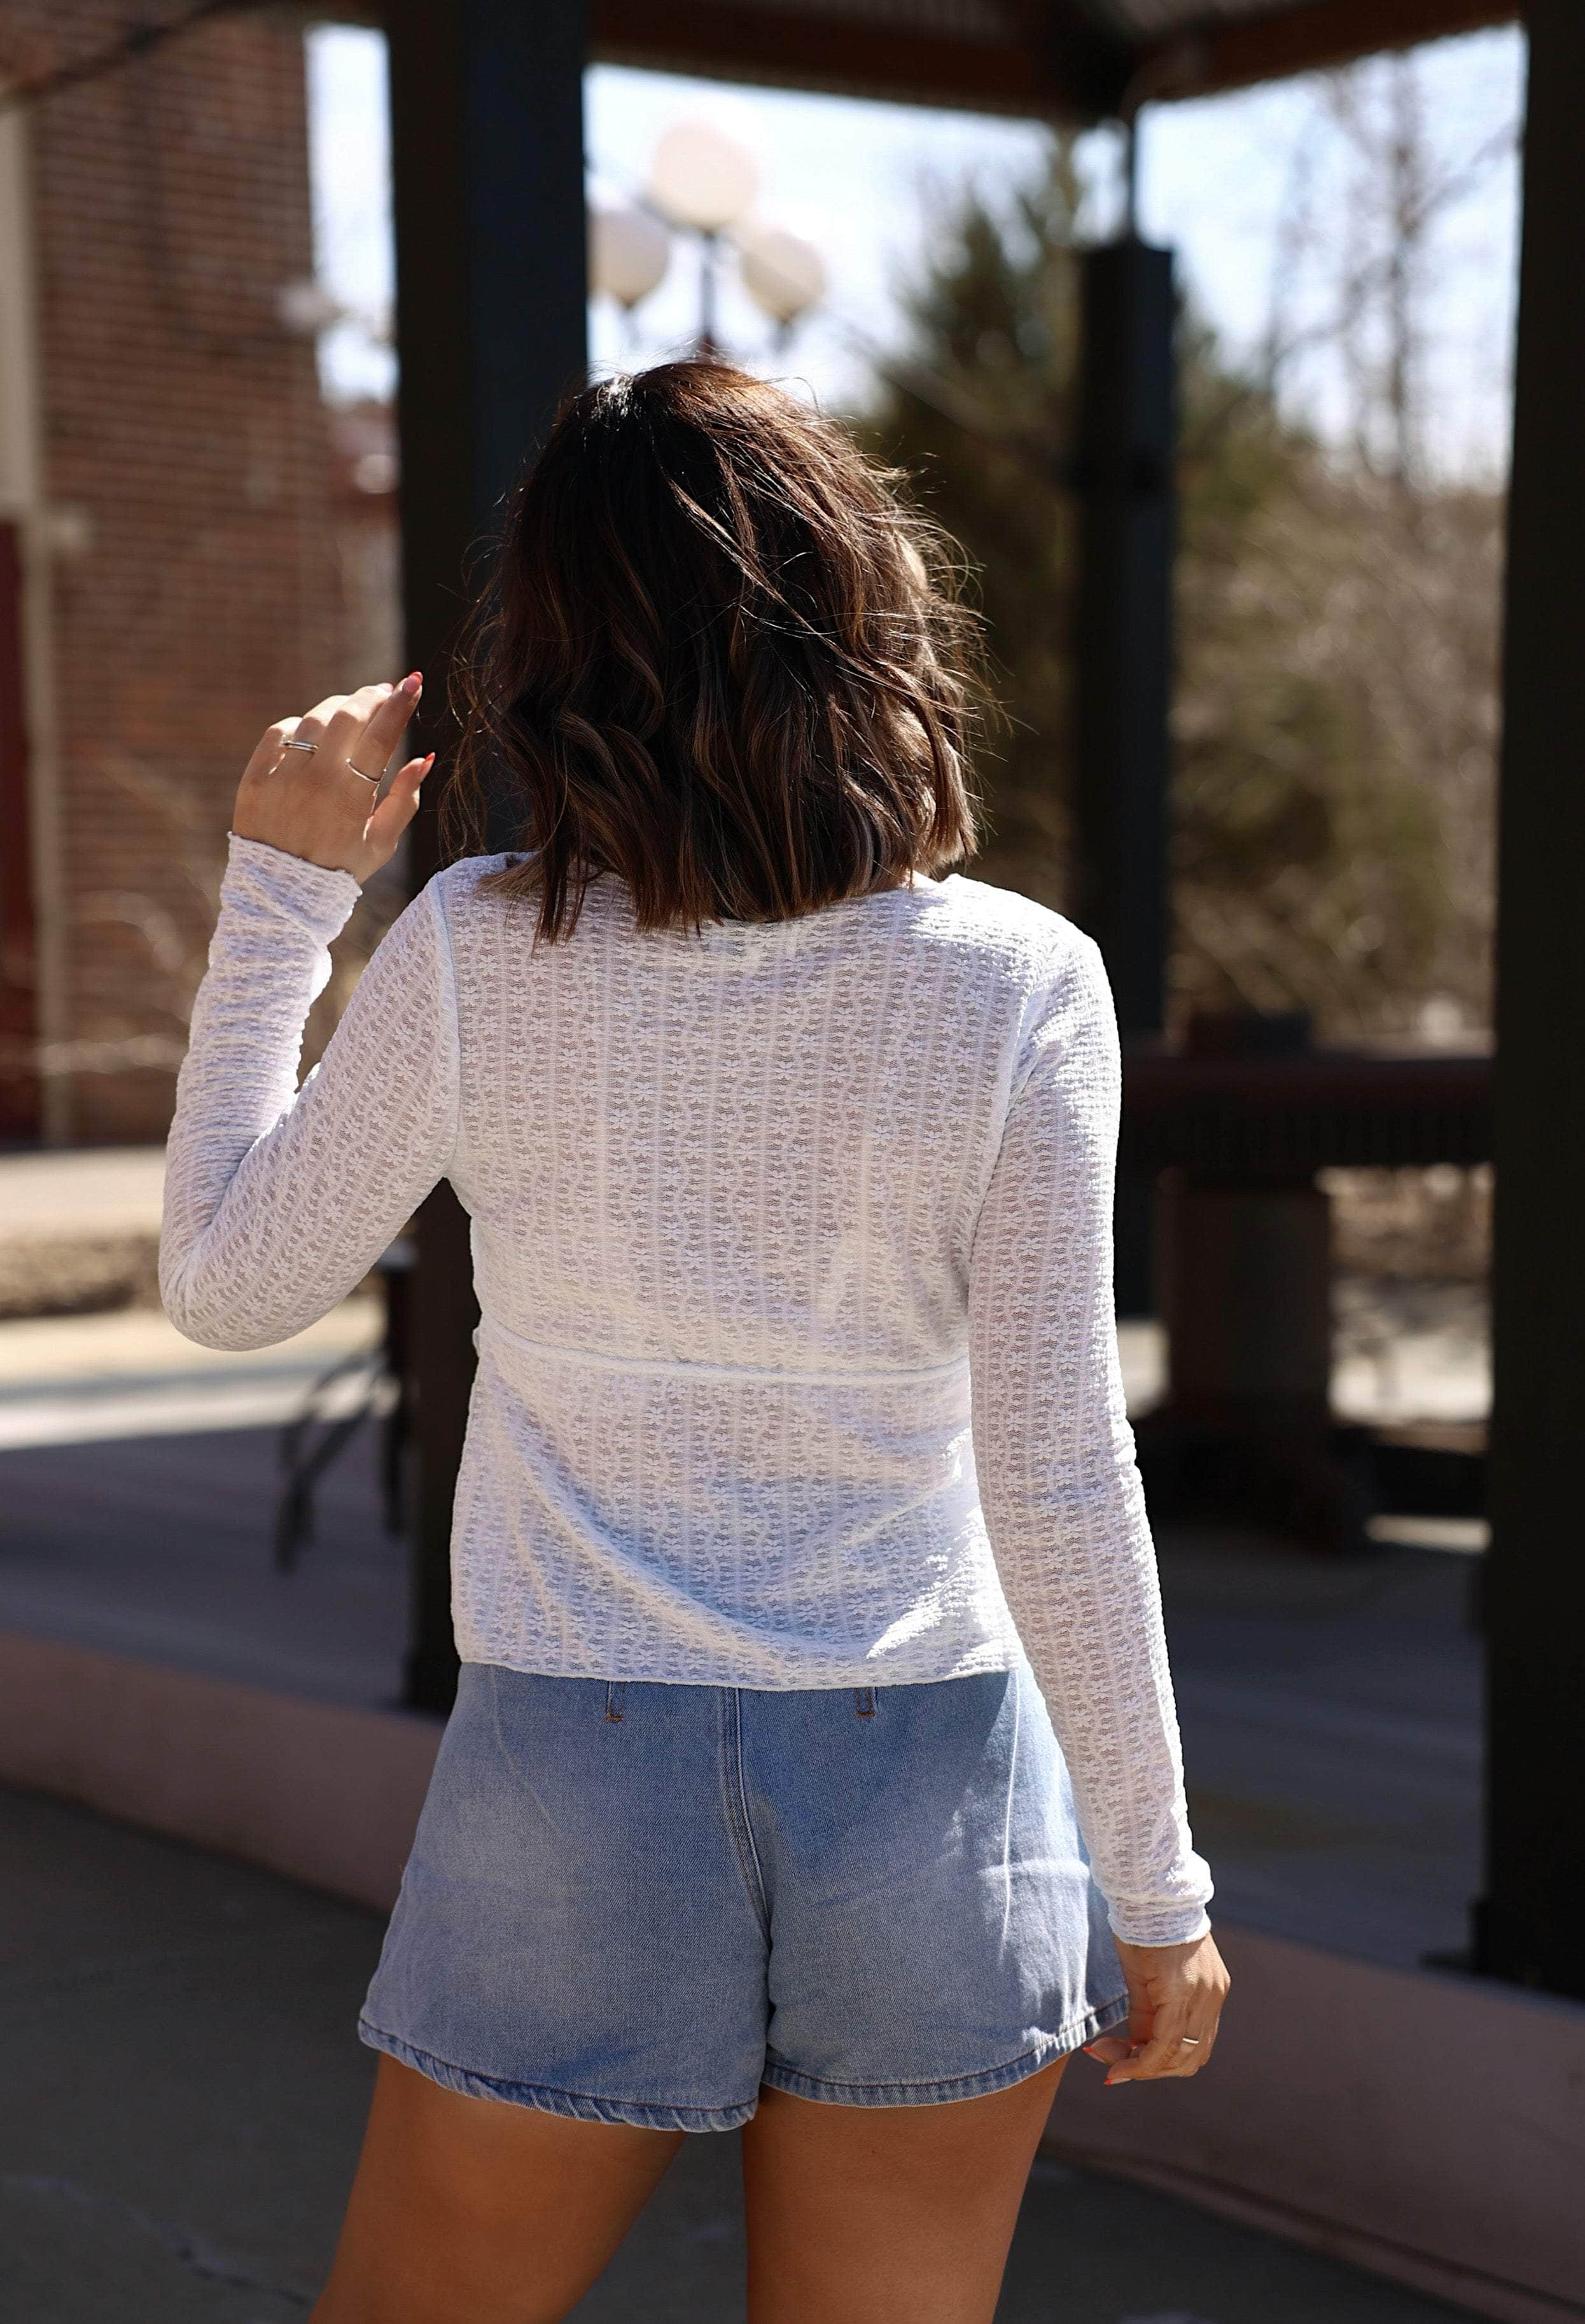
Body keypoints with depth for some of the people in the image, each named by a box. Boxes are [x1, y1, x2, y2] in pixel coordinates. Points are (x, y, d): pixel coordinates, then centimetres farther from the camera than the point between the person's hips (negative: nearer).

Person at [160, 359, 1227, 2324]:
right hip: (928, 1782, 0)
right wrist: (1154, 1884, -1)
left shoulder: (474, 954, -10)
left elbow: (225, 1288, 3)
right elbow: (1057, 1480, -11)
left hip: (572, 1783, 0)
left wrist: (279, 891, 9)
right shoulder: (1016, 985, -12)